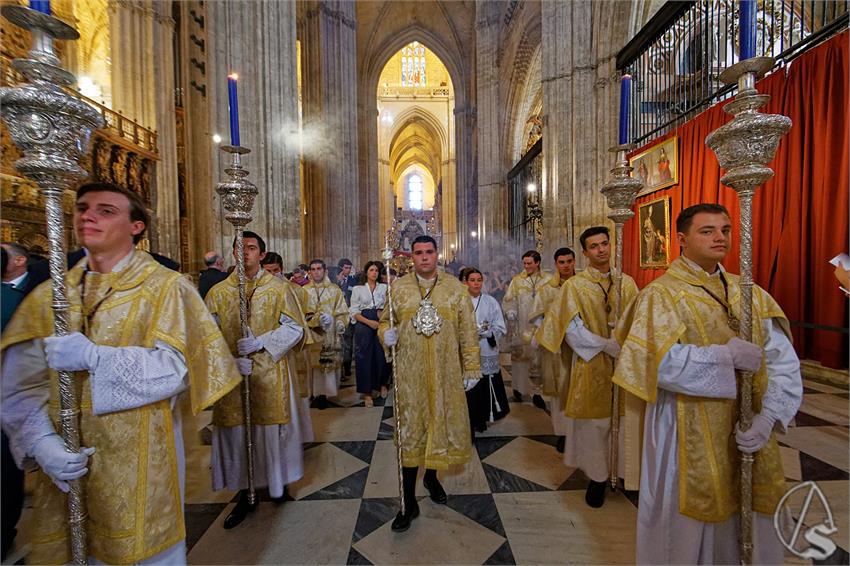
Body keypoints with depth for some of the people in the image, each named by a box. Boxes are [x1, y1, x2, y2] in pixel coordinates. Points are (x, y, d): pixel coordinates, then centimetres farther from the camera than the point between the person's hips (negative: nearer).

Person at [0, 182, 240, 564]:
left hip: (141, 459, -3)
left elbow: (176, 367, -15)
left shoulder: (166, 287, -8)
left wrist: (93, 356, -23)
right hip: (65, 461, 4)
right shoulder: (47, 296, 5)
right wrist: (42, 442, -14)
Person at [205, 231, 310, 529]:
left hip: (270, 374, -2)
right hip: (231, 374, 2)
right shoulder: (218, 292, 4)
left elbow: (295, 328, -5)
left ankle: (278, 482, 34)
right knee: (236, 434, 10)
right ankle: (244, 495, 30)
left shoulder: (279, 288, -2)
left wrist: (261, 342, -17)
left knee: (272, 431, 10)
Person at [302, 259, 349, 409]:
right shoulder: (304, 290, 7)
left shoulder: (335, 290, 8)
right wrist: (318, 318, -17)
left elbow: (342, 311, 5)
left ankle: (323, 392, 11)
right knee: (312, 362, -2)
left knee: (329, 362, 0)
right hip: (311, 334, 0)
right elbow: (301, 313, -1)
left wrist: (340, 323, -13)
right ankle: (314, 391, 10)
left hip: (330, 334, 0)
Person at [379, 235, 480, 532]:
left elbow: (468, 332, 1)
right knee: (410, 428, 6)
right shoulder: (398, 287, 2)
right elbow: (385, 321, 11)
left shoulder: (456, 287, 0)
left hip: (445, 372, 1)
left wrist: (471, 368, 0)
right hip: (410, 371, 0)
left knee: (442, 421, 14)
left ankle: (431, 476, 43)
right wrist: (386, 334, -12)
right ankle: (409, 501, 23)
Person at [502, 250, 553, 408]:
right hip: (521, 327, 0)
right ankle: (518, 386, 25)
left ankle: (535, 391, 18)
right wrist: (510, 312, -17)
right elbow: (508, 300, 1)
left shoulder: (549, 280, 4)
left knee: (538, 358, 3)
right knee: (520, 355, 6)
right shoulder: (516, 280, 4)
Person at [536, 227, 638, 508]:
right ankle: (598, 476, 23)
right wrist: (607, 345, -16)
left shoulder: (627, 282, 6)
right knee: (594, 420, 6)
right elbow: (572, 329, -10)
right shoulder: (574, 285, -5)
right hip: (591, 365, -3)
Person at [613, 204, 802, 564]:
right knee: (689, 524, 12)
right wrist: (727, 355, -20)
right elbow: (661, 361, -24)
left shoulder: (750, 293, 6)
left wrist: (767, 418, -11)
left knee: (749, 522, 21)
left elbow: (783, 362, 0)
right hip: (688, 436, -5)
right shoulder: (661, 294, -12)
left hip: (749, 431, 5)